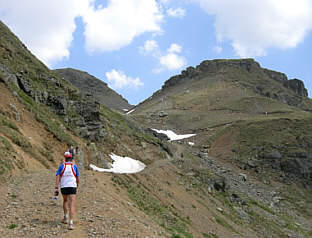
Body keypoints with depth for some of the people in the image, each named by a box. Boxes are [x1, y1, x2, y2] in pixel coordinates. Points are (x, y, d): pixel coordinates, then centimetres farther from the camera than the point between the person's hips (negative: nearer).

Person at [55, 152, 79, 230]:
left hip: (63, 187, 2)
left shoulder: (61, 166, 6)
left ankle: (65, 217, 29)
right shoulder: (74, 166, 5)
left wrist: (56, 189, -6)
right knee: (71, 205, -7)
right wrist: (77, 186, 28)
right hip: (72, 187, -2)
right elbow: (77, 179, 9)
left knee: (65, 201, 30)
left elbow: (58, 177, -3)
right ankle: (71, 223, -20)